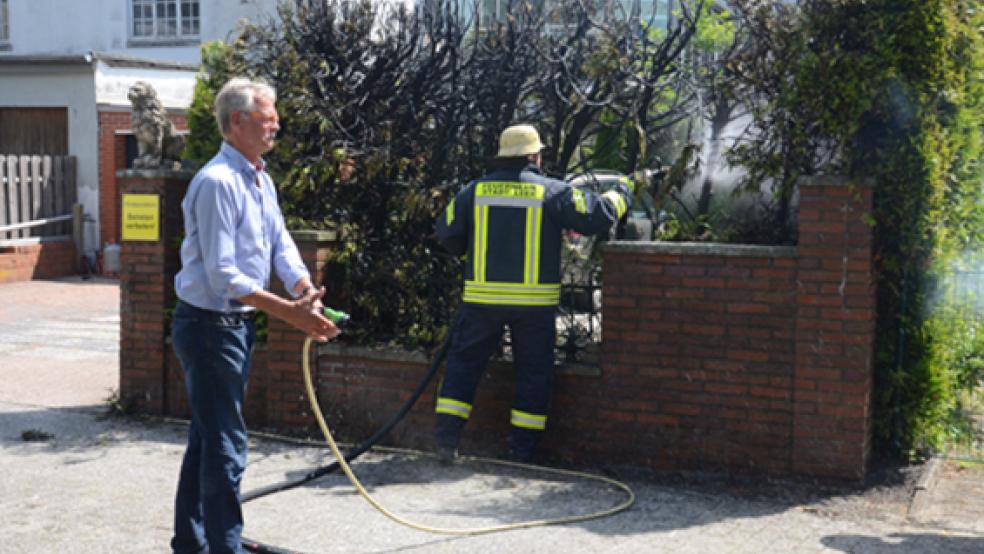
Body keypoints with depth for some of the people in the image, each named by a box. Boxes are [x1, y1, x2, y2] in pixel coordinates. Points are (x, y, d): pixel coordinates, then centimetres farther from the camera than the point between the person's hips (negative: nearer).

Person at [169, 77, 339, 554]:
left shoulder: (260, 180, 11)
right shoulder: (217, 182, -20)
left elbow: (281, 245, 8)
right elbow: (222, 275, -25)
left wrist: (305, 291, -12)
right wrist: (290, 312, -26)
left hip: (236, 323, 10)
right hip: (209, 324, -10)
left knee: (207, 438, 18)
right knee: (225, 445, -5)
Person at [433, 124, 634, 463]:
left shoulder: (476, 191, 3)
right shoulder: (552, 192, -4)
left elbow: (448, 235, 5)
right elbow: (598, 216, -4)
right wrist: (623, 192, 15)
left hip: (482, 298, 2)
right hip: (534, 302, -1)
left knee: (463, 361, 11)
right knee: (533, 371, 11)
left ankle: (446, 435, 4)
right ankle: (522, 447, 13)